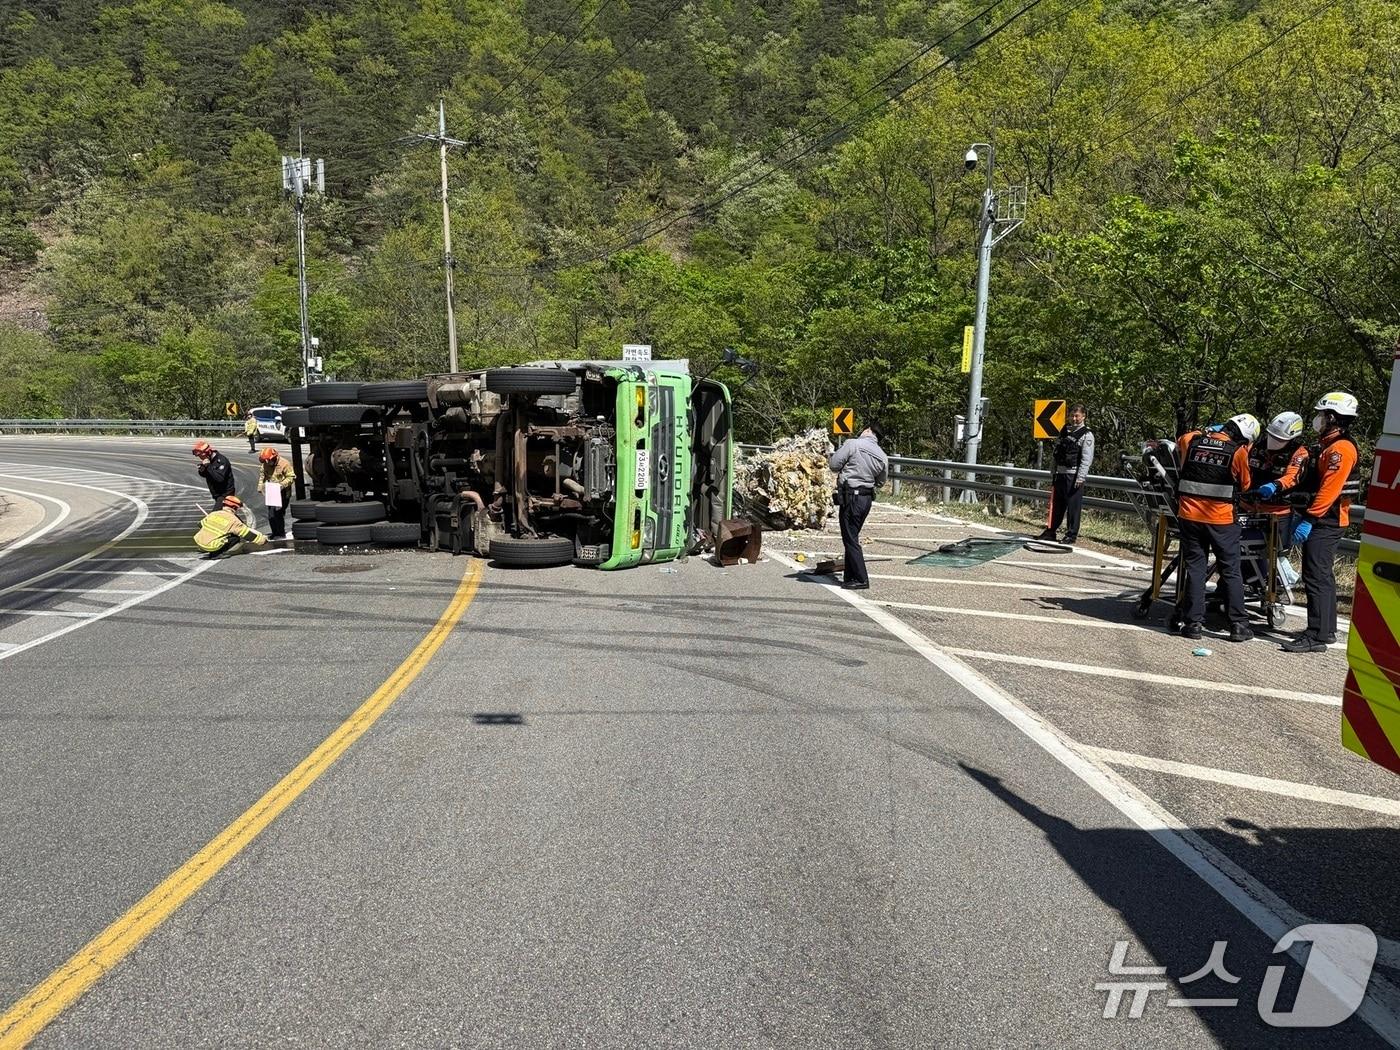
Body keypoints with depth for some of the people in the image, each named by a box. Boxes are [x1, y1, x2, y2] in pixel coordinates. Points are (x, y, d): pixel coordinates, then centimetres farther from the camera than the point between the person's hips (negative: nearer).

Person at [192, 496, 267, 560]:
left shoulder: (213, 514, 9)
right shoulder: (233, 520, -7)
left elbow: (201, 525, 23)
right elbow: (248, 533, -3)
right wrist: (263, 539, 7)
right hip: (212, 547, -7)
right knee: (236, 538, 1)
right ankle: (216, 553, -6)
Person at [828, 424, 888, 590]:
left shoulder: (853, 444, -9)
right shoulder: (883, 456, 8)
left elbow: (833, 464, -8)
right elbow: (880, 482, 17)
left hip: (851, 496, -7)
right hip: (868, 497, 7)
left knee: (850, 539, -1)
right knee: (853, 537, 17)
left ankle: (861, 580, -2)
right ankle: (850, 576, 23)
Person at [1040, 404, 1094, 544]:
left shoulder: (1087, 434, -5)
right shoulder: (1065, 431, 15)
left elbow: (1087, 459, -11)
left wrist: (1080, 477, -18)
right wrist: (1054, 472, 17)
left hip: (1074, 475, -6)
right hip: (1061, 473, 6)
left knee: (1073, 505, -3)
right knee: (1057, 504, 11)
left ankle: (1071, 534, 4)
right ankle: (1050, 531, 19)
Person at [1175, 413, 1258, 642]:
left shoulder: (1190, 439, -1)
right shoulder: (1238, 452, -7)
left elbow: (1179, 446, 24)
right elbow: (1244, 484, 5)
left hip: (1189, 515, 2)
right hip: (1221, 519, -2)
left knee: (1194, 569, 9)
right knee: (1231, 572, 8)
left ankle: (1193, 623, 6)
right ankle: (1238, 625, 10)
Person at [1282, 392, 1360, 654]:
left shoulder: (1340, 448, -15)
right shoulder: (1329, 445, 18)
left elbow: (1329, 490, -23)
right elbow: (1314, 484, 21)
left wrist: (1308, 520, -23)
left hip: (1326, 523, -11)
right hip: (1322, 522, 11)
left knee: (1316, 578, -11)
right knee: (1322, 577, 16)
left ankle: (1317, 636, -10)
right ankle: (1327, 630, 24)